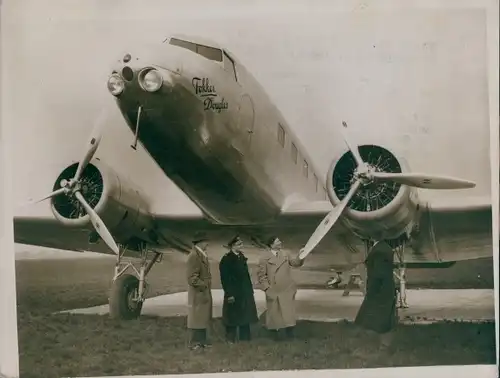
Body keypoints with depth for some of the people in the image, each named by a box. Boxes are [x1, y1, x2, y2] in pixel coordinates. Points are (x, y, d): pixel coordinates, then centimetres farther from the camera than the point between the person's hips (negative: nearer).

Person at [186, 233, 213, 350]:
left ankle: (201, 341, 22)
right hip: (198, 293, -10)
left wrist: (207, 286, 12)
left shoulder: (202, 255, 13)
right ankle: (195, 343, 5)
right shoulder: (194, 256, -18)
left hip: (204, 292, 10)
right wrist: (203, 285, -17)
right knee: (197, 318, -2)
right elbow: (192, 278, -21)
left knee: (203, 317, 14)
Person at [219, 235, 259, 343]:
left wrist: (250, 290, 13)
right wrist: (229, 294, -18)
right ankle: (231, 340, 13)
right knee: (233, 318, 2)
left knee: (245, 318, 13)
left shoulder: (241, 256, 9)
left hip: (245, 293, 7)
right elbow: (225, 278, -16)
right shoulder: (226, 259, -13)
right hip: (234, 294, -7)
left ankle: (245, 340, 23)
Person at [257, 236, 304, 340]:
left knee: (288, 312, 6)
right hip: (274, 292, -3)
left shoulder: (285, 256, 9)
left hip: (287, 291, 4)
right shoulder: (265, 260, -5)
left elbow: (296, 263, -2)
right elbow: (261, 276, -5)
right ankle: (275, 332, 20)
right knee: (274, 313, 6)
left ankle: (289, 332, 16)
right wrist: (267, 288, -11)